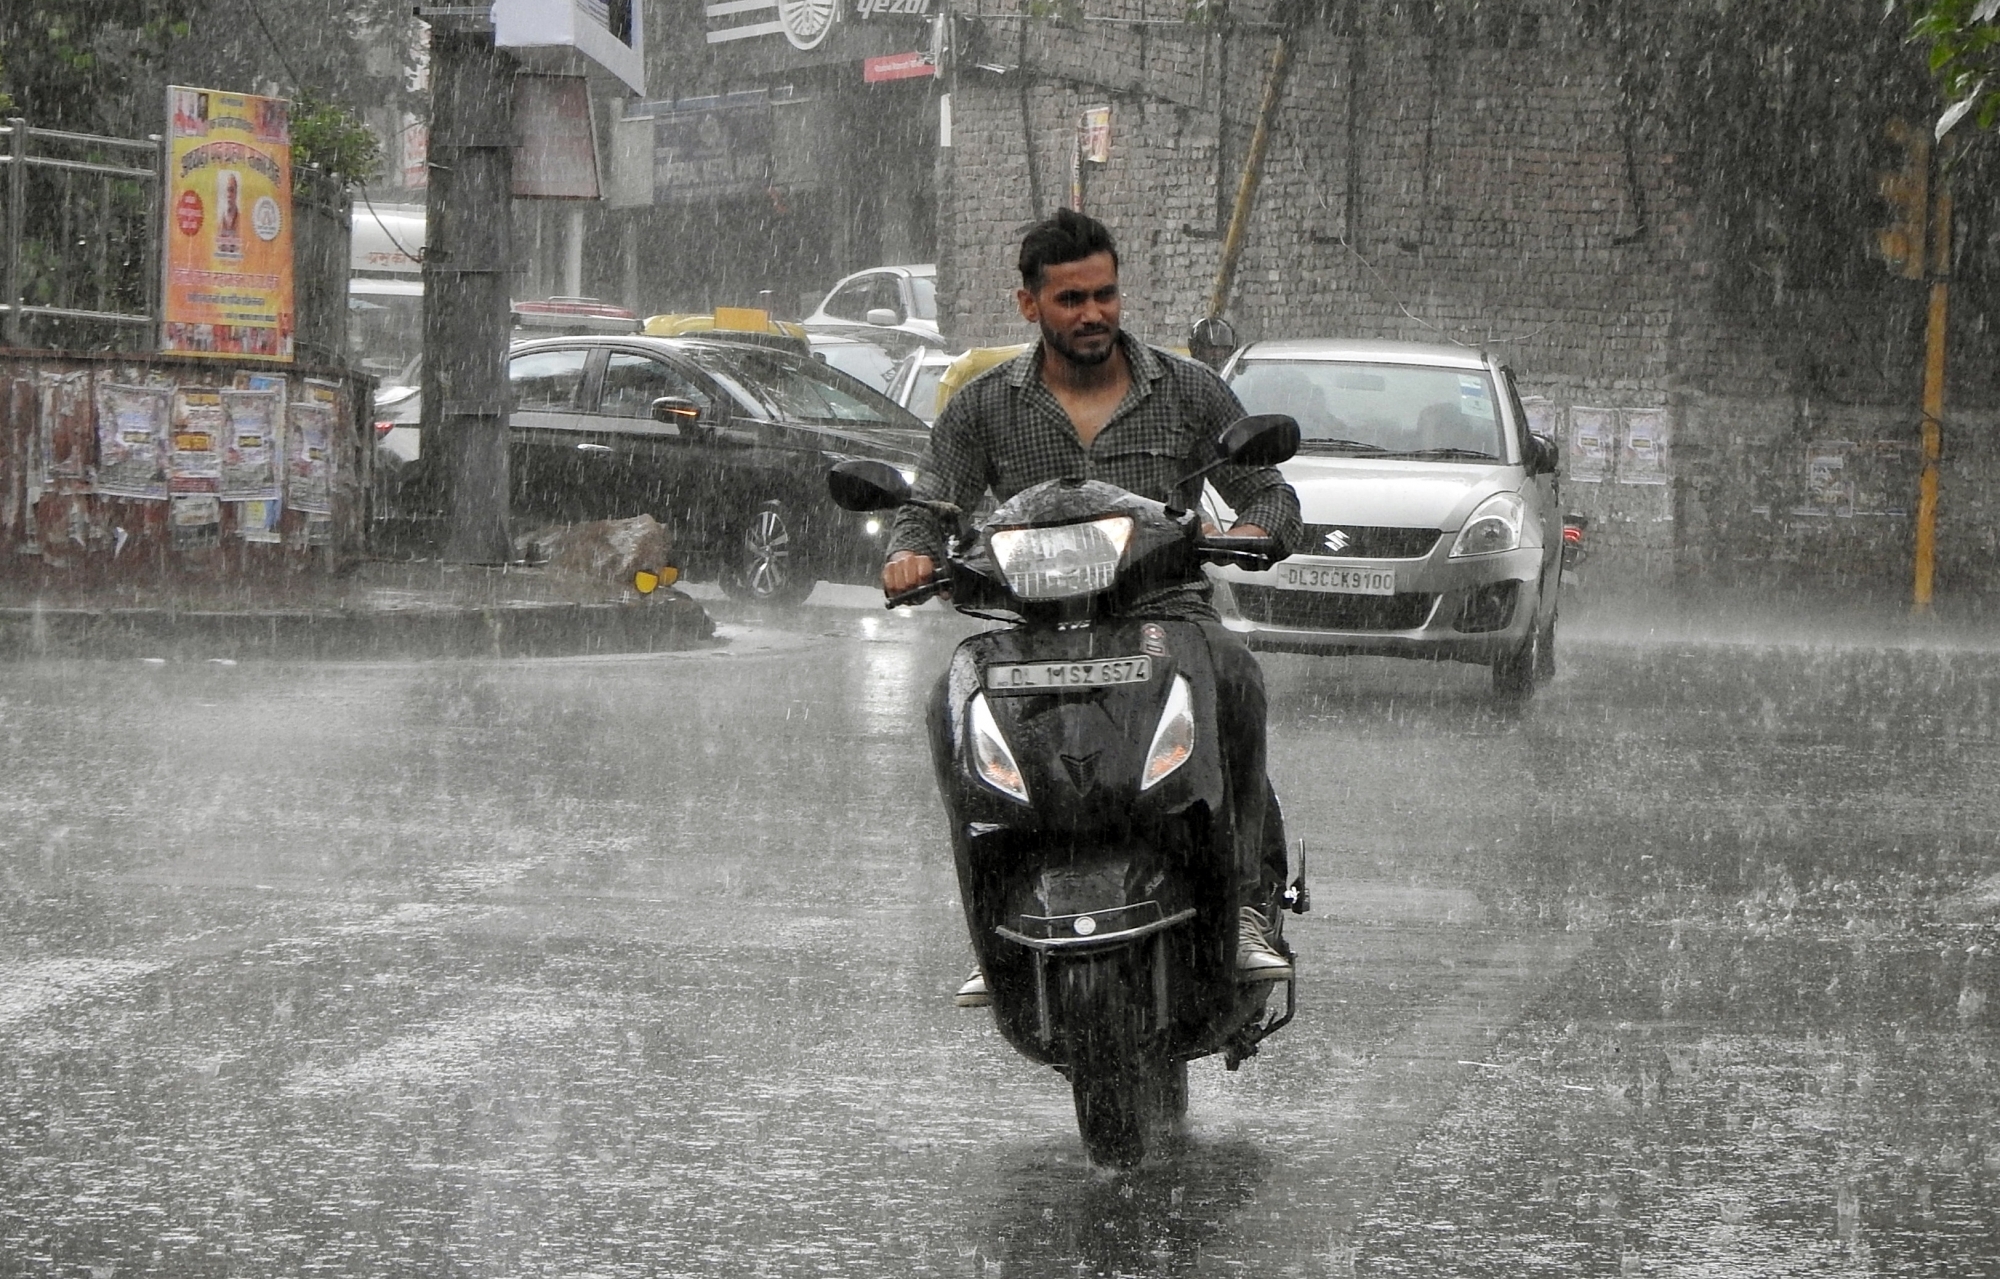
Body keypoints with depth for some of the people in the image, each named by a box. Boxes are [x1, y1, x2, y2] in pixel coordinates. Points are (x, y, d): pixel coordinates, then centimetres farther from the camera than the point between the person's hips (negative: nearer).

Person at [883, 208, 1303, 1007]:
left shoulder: (1188, 392, 12)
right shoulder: (983, 409, 13)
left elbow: (1270, 493, 12)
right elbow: (930, 508, 10)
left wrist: (1253, 530, -13)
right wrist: (911, 553, -15)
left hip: (1168, 611, -1)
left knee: (1234, 678, -36)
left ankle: (1247, 906, -31)